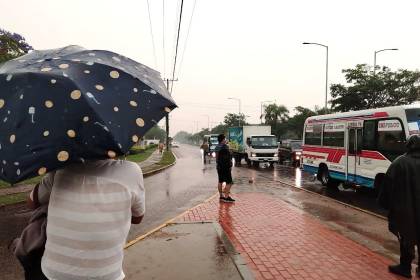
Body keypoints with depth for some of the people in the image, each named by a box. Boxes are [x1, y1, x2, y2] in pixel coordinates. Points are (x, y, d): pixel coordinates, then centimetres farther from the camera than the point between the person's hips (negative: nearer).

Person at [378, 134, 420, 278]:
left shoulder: (399, 163, -12)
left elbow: (389, 186, -10)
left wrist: (385, 203, 0)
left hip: (405, 208, -3)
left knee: (406, 237, 10)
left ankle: (405, 267, 20)